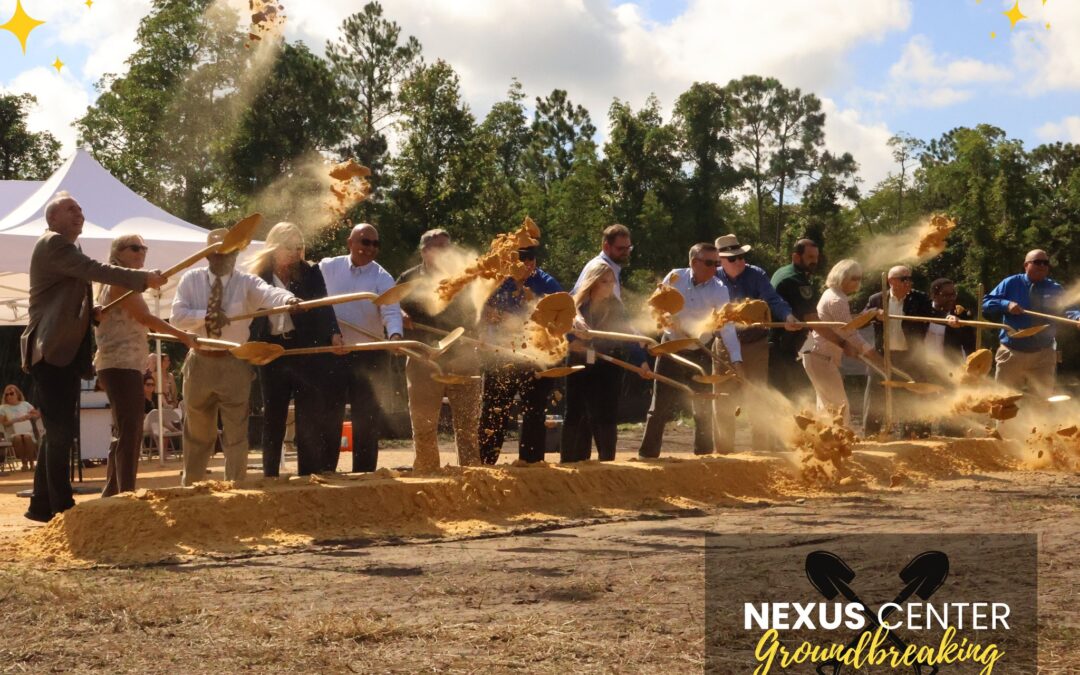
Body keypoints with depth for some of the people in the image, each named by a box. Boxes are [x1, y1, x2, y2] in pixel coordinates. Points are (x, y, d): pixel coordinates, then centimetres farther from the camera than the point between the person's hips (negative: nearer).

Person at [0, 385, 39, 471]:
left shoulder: (25, 404, 15)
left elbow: (38, 415, 16)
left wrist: (29, 416, -4)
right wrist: (16, 420, -12)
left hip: (28, 432, 1)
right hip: (13, 434, -1)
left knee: (27, 437, -36)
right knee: (18, 438, -37)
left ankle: (31, 463, -28)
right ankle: (24, 463, -28)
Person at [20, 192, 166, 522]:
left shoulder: (66, 250, 23)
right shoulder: (52, 243, -9)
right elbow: (96, 270, -21)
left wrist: (97, 313, 13)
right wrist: (144, 278, -21)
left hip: (65, 354, 11)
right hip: (52, 353, -11)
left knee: (58, 432, 11)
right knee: (60, 431, -13)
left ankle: (42, 505, 16)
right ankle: (63, 507, -13)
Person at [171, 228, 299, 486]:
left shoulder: (246, 283, -4)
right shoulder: (191, 280, 2)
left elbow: (268, 293, -25)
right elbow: (178, 316, -8)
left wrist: (287, 298, -47)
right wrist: (208, 316, -22)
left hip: (234, 365, -2)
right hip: (200, 363, 2)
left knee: (236, 432, 0)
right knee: (197, 433, 14)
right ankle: (190, 487, 28)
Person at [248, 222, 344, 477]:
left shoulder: (310, 273, 4)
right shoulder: (258, 276, 5)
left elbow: (323, 306, -4)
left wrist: (334, 334, -20)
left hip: (307, 351, -1)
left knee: (310, 418, -2)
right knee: (273, 418, 8)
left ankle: (308, 476, 3)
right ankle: (270, 478, 14)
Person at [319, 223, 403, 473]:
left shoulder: (381, 278, -6)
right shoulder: (328, 268, 2)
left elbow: (391, 311, -20)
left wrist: (395, 335, -39)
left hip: (369, 356, -2)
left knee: (366, 418, 3)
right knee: (329, 416, 6)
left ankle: (363, 474, 10)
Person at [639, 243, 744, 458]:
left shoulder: (719, 291, -14)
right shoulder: (675, 277, -9)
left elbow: (727, 327, -22)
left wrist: (736, 360, -32)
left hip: (699, 352, 0)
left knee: (703, 407, 3)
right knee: (660, 405, 1)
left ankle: (704, 455, 15)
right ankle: (647, 453, 7)